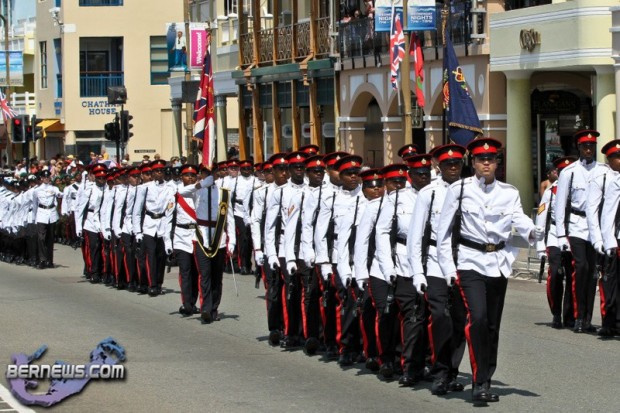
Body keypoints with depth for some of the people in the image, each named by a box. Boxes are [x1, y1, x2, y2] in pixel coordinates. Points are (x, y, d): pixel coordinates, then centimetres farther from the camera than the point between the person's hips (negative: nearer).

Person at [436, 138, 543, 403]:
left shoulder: (509, 193, 7)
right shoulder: (459, 189, -1)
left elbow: (519, 219, -11)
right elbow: (444, 231, 1)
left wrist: (532, 232, -34)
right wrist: (448, 268, -5)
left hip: (499, 264, 4)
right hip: (470, 262, -4)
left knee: (493, 325, 9)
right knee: (477, 317, -20)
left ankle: (485, 381, 20)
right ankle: (479, 382, -15)